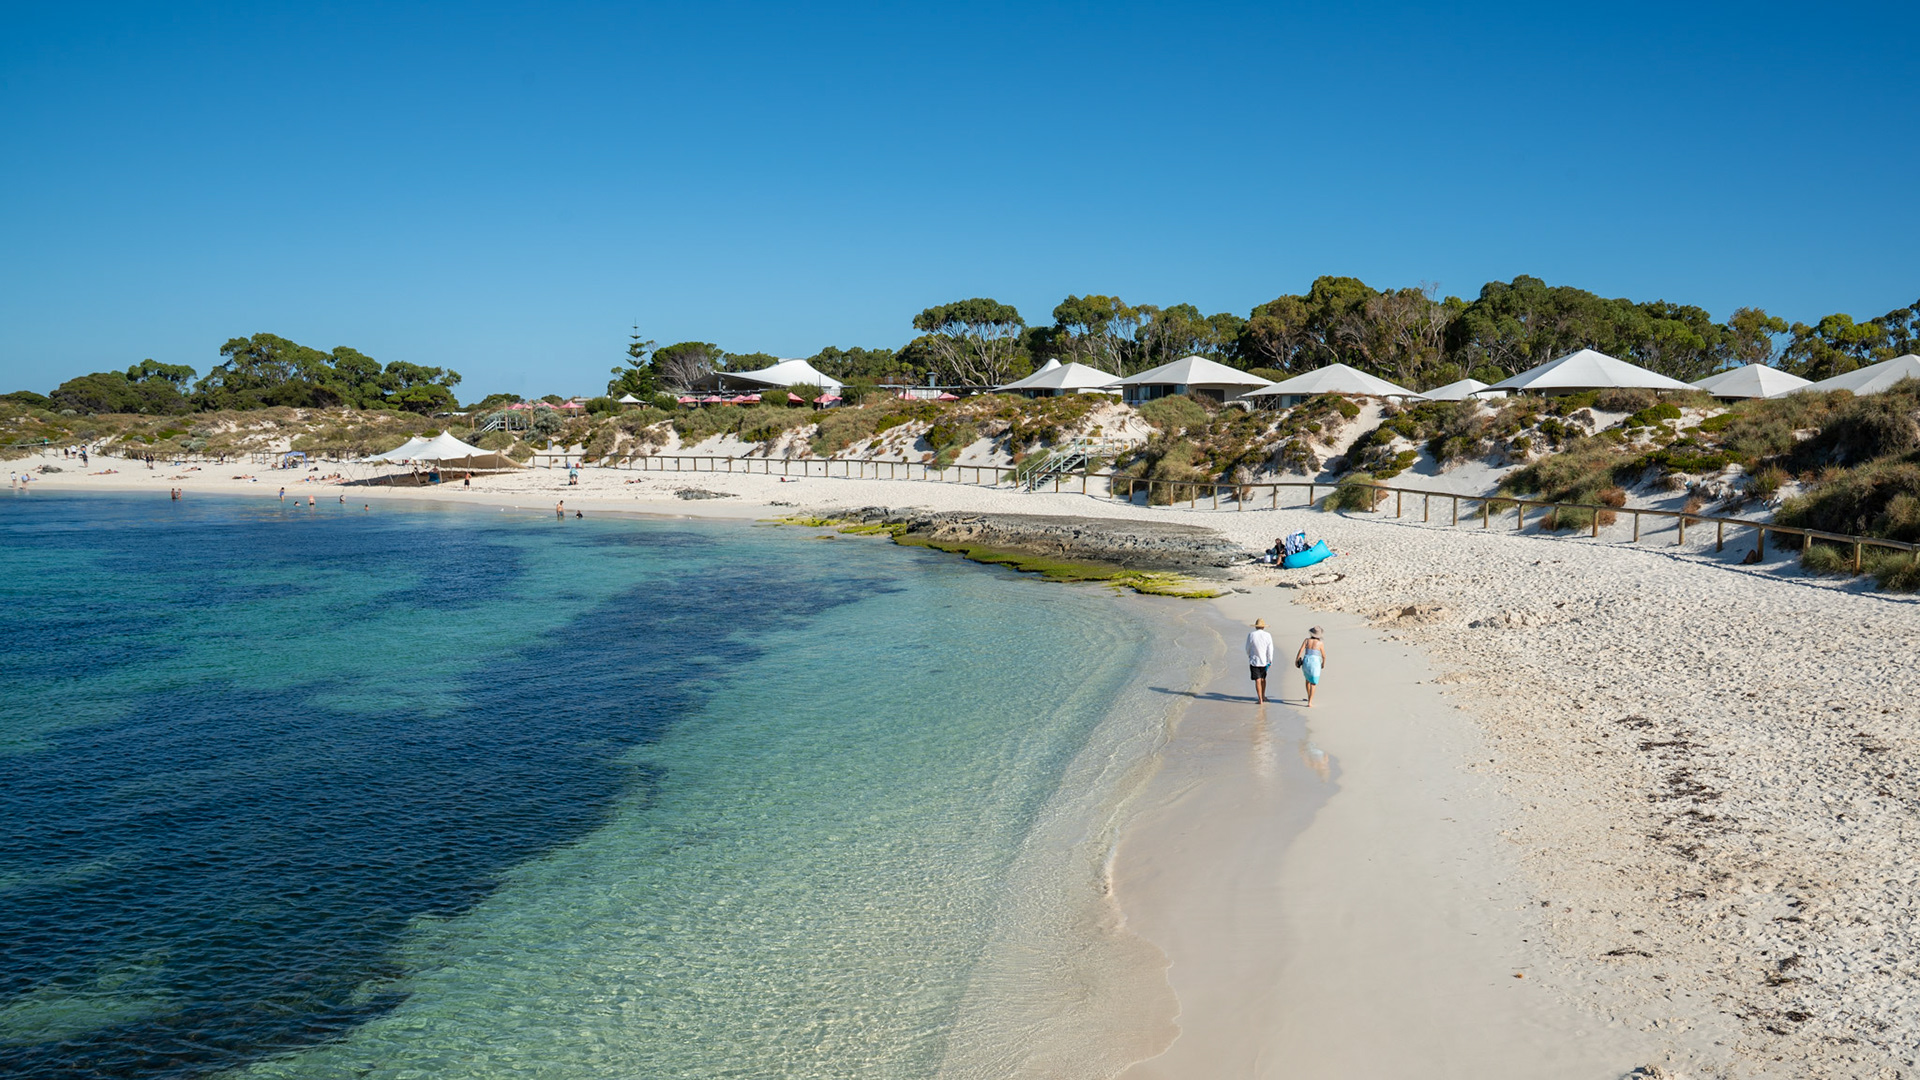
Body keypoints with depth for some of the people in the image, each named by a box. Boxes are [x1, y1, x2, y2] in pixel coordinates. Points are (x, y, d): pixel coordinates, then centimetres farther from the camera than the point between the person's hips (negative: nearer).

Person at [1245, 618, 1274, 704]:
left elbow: (1247, 648, -1)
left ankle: (1260, 700, -2)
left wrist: (1249, 656, 18)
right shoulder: (1267, 635, -6)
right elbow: (1270, 649, -6)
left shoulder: (1251, 635, -11)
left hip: (1254, 661, -2)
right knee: (1263, 678, 21)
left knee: (1258, 680, 0)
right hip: (1264, 661, 2)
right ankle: (1263, 696, 32)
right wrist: (1270, 661, 0)